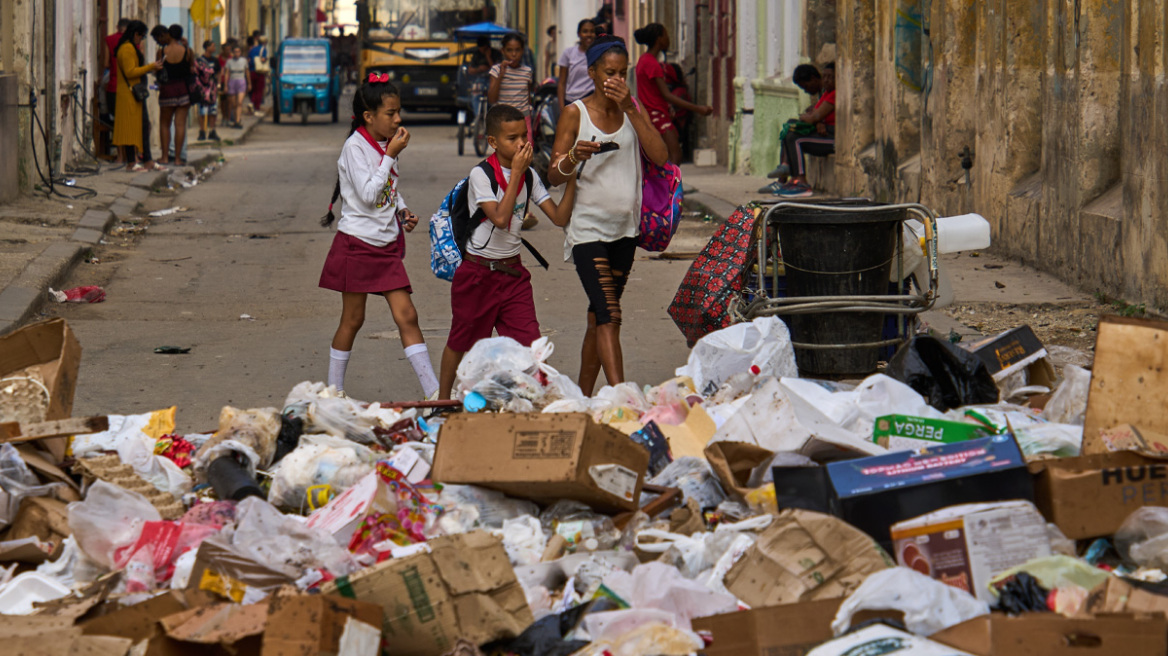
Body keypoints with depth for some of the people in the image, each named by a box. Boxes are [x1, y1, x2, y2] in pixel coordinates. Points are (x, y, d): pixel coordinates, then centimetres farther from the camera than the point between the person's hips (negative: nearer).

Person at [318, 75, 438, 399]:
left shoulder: (388, 144, 8)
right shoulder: (355, 147, -14)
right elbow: (368, 194, -23)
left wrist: (403, 210, 4)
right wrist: (391, 156, -20)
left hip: (387, 244, 6)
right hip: (357, 242, -6)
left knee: (407, 315, -2)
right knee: (352, 320, 4)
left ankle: (433, 392, -7)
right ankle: (334, 390, 19)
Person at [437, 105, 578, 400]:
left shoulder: (529, 176, 2)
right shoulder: (481, 174, -14)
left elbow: (560, 217, -3)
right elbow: (500, 218, -27)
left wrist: (571, 178, -14)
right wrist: (516, 173, -24)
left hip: (513, 273, 4)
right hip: (478, 273, -4)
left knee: (530, 344, -10)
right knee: (460, 342, 13)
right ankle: (442, 403, 32)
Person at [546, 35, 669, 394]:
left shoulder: (634, 111, 8)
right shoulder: (575, 113, -3)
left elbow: (661, 156, -8)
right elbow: (553, 176, -5)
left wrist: (630, 109, -12)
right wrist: (573, 158, -27)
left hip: (624, 228, 5)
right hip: (588, 227, -5)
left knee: (598, 317, 12)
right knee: (608, 317, -16)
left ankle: (583, 396, 22)